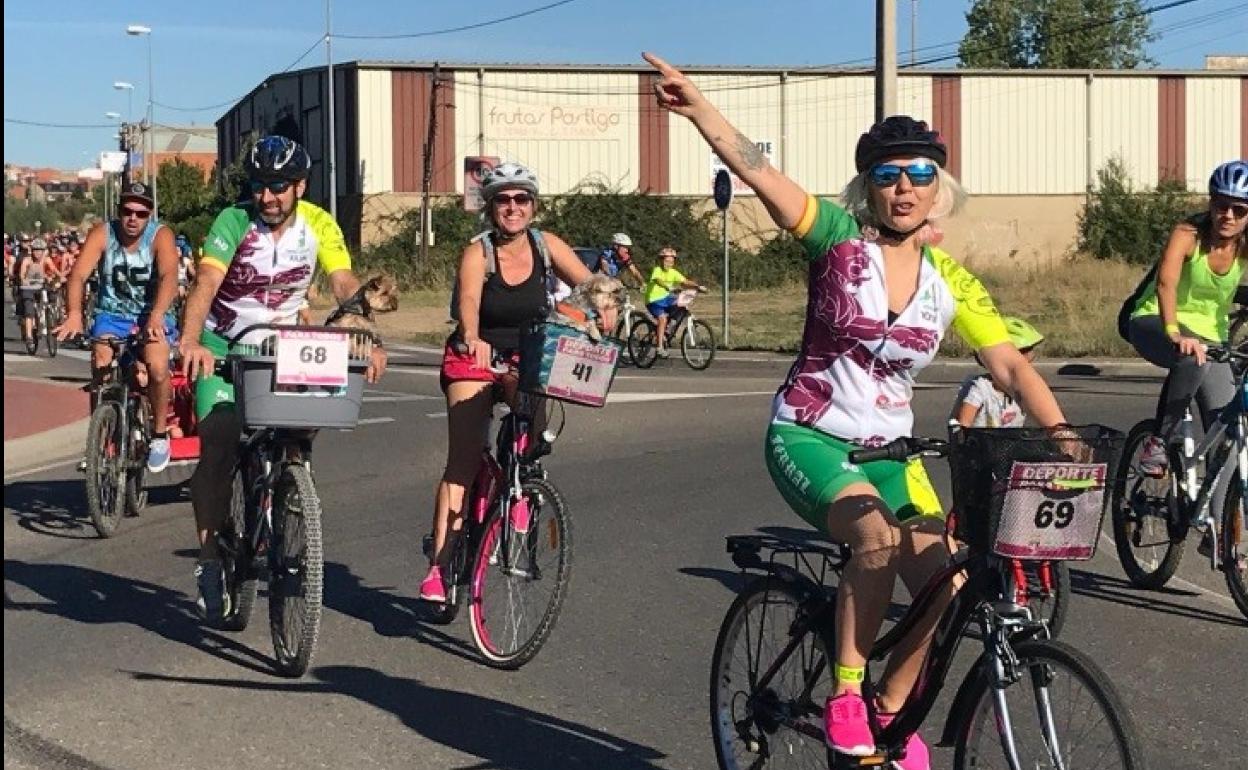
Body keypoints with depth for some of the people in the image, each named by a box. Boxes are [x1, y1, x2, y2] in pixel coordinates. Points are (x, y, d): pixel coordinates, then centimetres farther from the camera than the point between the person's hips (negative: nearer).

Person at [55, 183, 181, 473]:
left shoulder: (160, 235, -13)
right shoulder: (102, 234, -9)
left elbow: (169, 277, -29)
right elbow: (78, 275, -20)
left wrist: (156, 316, -47)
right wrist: (74, 313, -39)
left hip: (152, 315, -2)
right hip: (112, 314, 2)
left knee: (157, 367, -27)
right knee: (101, 370, -20)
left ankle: (160, 434, -4)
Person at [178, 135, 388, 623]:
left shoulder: (318, 225, -10)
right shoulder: (234, 221, -17)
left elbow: (345, 285, -19)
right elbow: (206, 283, -30)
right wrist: (191, 341, -48)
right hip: (224, 346, -2)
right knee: (219, 442, -17)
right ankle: (209, 556, -6)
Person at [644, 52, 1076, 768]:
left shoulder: (951, 281, 1)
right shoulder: (838, 236, -8)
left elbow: (1012, 365, -6)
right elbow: (757, 170, -21)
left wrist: (1063, 432, -22)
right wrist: (696, 106, -35)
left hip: (888, 450, 4)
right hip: (808, 438, -4)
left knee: (948, 588, -12)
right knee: (878, 535, -33)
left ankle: (890, 712, 14)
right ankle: (845, 697, -15)